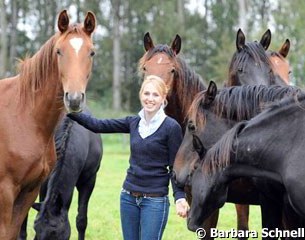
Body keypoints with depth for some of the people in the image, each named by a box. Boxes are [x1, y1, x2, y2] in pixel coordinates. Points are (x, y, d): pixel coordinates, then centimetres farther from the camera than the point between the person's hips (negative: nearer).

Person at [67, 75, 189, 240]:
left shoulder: (171, 127, -8)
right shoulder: (133, 122, 7)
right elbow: (97, 125, 6)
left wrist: (180, 198, -18)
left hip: (155, 200, -6)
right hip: (129, 196, 6)